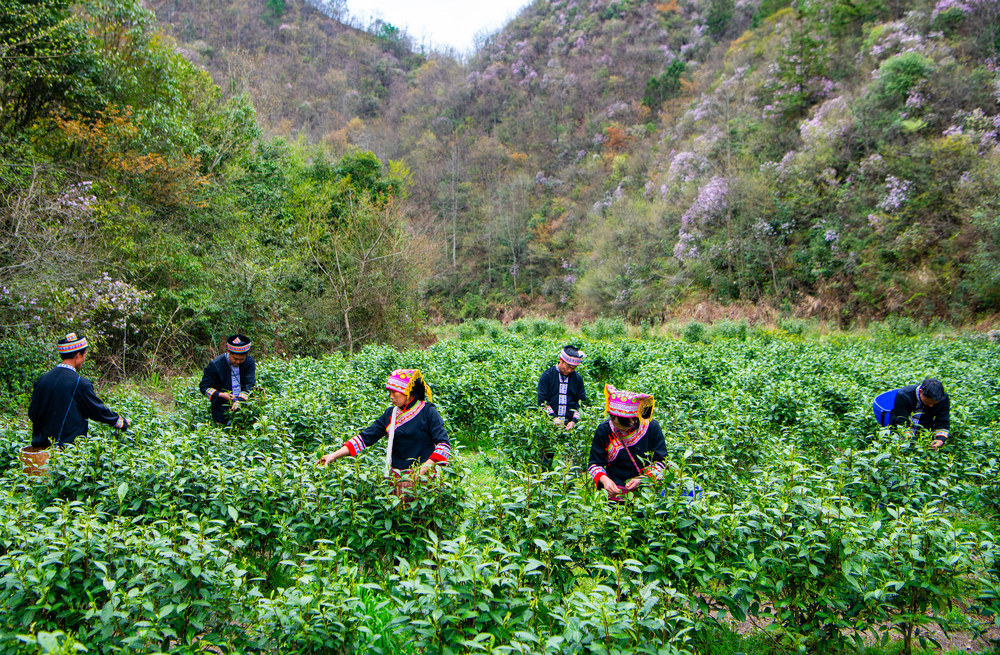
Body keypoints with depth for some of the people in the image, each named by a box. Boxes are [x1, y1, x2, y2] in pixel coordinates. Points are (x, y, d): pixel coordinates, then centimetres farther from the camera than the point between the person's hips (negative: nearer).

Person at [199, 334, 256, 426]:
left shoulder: (249, 362, 0)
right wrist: (220, 395, -18)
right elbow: (204, 387, 0)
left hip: (244, 403, 3)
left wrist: (239, 401, -21)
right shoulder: (215, 365, -7)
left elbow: (249, 386, -4)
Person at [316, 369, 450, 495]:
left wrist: (423, 469, -22)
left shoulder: (428, 412, -5)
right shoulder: (390, 414, 9)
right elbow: (365, 437, 7)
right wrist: (334, 455, -1)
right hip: (397, 477, 4)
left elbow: (444, 444, -11)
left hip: (423, 478, -4)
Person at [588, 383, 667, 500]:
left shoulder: (652, 428, -2)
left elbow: (661, 461, 3)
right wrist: (604, 479, -17)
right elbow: (595, 463, 5)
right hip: (614, 488, 1)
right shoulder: (603, 430, -1)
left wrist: (642, 479, -13)